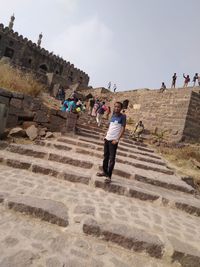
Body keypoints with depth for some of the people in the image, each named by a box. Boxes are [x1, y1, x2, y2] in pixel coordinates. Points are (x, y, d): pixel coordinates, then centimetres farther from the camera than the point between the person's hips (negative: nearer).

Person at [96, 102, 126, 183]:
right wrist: (106, 136, 11)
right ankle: (104, 171, 29)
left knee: (112, 158, -1)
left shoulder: (123, 117, -6)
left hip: (114, 140, -6)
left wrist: (117, 139, -17)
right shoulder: (113, 116, 12)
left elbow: (123, 129, -10)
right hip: (107, 139, 6)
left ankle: (109, 176, 4)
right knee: (105, 156, 14)